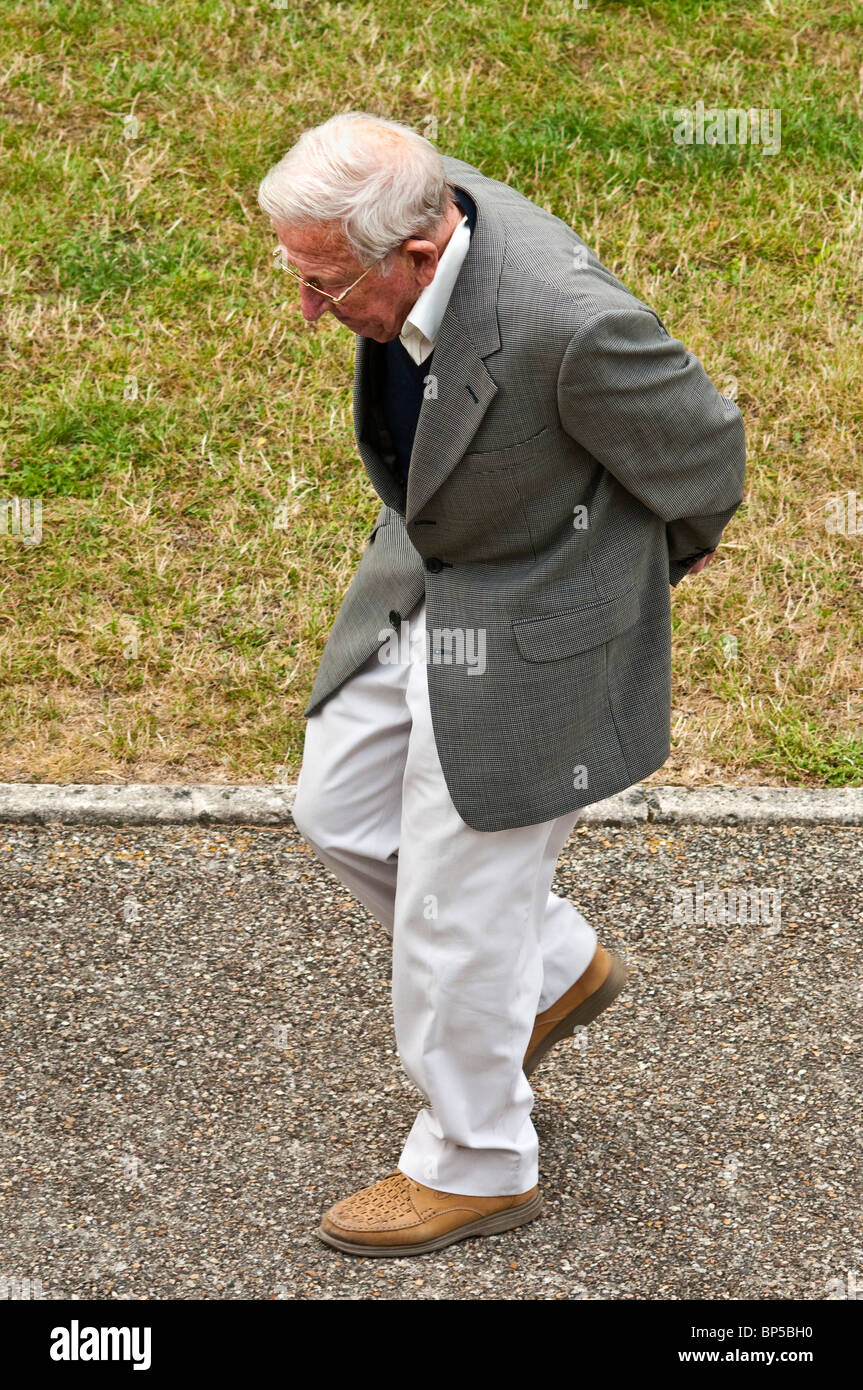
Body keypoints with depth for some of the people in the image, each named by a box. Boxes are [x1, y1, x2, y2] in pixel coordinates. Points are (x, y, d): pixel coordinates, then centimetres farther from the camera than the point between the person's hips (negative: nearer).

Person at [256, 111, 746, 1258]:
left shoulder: (567, 323, -37)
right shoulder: (420, 212, -14)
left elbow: (697, 451, -17)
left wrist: (671, 554, 3)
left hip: (531, 625, -8)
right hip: (425, 568, 8)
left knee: (455, 901, 4)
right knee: (340, 813, 19)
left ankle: (477, 1167, 27)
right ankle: (558, 970, 39)